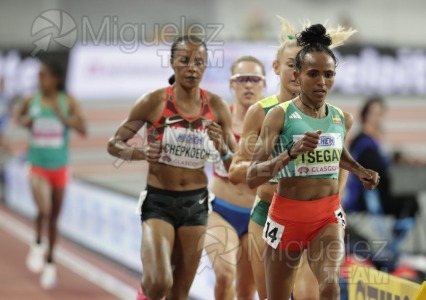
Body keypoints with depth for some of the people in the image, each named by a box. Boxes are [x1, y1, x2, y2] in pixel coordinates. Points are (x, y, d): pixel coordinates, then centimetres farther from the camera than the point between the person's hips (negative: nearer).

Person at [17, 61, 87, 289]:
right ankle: (37, 245, 6)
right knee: (43, 210, -23)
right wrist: (24, 121, -6)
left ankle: (50, 261, 31)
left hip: (59, 167, 1)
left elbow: (83, 130, -13)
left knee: (54, 217, 13)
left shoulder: (68, 102, -7)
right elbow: (20, 116, 17)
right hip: (38, 167, -1)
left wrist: (63, 116, -25)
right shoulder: (31, 101, -4)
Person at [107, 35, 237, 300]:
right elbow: (114, 144, 1)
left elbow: (236, 167, 4)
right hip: (159, 201, -3)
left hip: (196, 203, 3)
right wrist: (140, 153, -19)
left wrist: (222, 148, -18)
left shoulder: (216, 107, -1)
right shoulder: (154, 102, -8)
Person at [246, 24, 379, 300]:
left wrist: (360, 171, 10)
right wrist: (292, 152, -31)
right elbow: (252, 178, -19)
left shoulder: (343, 119, 2)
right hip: (287, 215, -2)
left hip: (328, 215, 2)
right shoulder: (280, 115, -12)